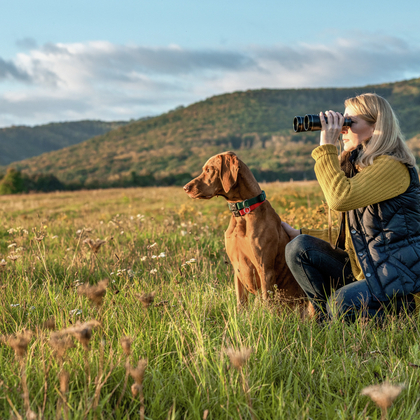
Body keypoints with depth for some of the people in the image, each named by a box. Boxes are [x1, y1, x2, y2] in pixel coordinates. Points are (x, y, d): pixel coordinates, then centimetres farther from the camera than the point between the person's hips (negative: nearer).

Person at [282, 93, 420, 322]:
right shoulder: (357, 165, 13)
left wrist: (326, 147, -21)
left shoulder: (392, 166, -16)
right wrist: (300, 234, 13)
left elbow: (340, 198, -30)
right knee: (299, 247, -7)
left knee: (342, 304, -29)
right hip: (366, 267, 8)